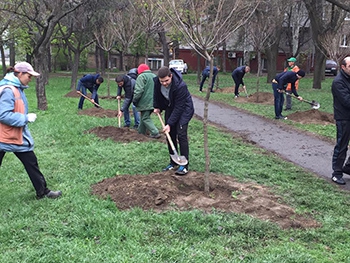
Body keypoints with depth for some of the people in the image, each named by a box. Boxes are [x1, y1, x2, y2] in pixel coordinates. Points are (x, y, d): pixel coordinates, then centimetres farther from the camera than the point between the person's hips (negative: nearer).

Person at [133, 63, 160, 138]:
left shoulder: (141, 77, -9)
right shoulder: (154, 76, 16)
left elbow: (139, 90, -18)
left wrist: (135, 100, -8)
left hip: (145, 103, -8)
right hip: (153, 102, 8)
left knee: (145, 118, -3)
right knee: (144, 116, 19)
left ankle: (155, 133, -11)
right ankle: (141, 131, 28)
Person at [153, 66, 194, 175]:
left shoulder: (180, 86, -35)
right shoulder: (157, 81, -17)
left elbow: (179, 108, -30)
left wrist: (169, 124, -27)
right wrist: (157, 107, 10)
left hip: (184, 108, -6)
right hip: (170, 107, 6)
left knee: (181, 134, -16)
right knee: (170, 135, 4)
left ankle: (184, 165, -11)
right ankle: (173, 162, 16)